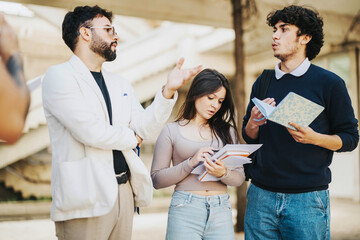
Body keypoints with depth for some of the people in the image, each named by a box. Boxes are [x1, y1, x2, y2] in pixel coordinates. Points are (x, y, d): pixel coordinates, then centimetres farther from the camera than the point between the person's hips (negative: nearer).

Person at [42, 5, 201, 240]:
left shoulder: (120, 84, 15)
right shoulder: (59, 76, -7)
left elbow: (144, 127, 6)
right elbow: (89, 130, -17)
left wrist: (169, 91, -7)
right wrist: (131, 138, 0)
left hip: (123, 192, 7)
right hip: (85, 198, -6)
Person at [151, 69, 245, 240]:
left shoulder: (227, 131, 11)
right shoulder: (172, 131, 2)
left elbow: (240, 177, 8)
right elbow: (156, 180, -3)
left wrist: (223, 173, -13)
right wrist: (191, 163, -13)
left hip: (221, 209, 3)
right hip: (185, 209, -2)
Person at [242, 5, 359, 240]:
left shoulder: (330, 83, -1)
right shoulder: (263, 83, 11)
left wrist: (313, 137, -18)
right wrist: (253, 123, -6)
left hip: (308, 197, -3)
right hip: (261, 194, 4)